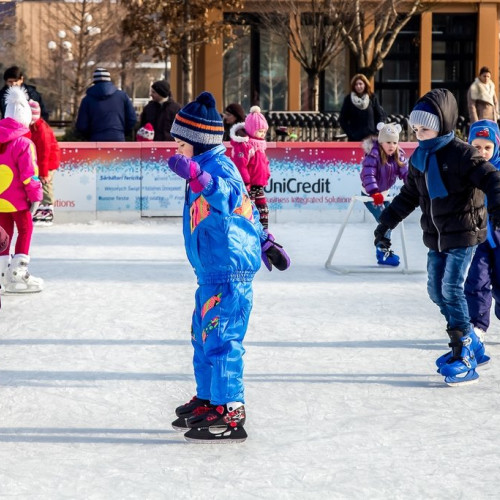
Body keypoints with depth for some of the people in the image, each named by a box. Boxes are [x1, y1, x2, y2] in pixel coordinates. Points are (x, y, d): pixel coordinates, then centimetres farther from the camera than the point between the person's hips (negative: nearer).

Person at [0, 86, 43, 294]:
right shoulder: (23, 144, -17)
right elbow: (29, 174, -18)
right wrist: (35, 196, -9)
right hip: (17, 199, -6)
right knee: (25, 231, 7)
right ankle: (18, 273, 2)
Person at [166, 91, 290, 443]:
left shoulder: (219, 167, -15)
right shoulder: (207, 168, 18)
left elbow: (227, 195, -40)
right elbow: (246, 209, 29)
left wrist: (196, 176, -58)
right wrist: (265, 243, 39)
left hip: (229, 271, -11)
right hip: (213, 272, 11)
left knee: (220, 339, -11)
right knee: (203, 336, 19)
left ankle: (230, 414, -9)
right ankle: (208, 401, 31)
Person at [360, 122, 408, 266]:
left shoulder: (398, 155, -6)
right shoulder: (373, 155, -28)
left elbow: (405, 172, -10)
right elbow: (368, 175, -37)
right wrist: (374, 193, -50)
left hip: (384, 193, 8)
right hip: (370, 195, -8)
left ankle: (383, 249, 36)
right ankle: (383, 255, -7)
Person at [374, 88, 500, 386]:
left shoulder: (461, 153, -16)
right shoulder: (420, 158, 8)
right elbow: (408, 196, 20)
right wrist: (386, 224, 22)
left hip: (464, 233, -8)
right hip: (436, 237, 8)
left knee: (452, 289, -15)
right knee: (437, 290, 9)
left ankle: (464, 358, -10)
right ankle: (472, 344, 23)